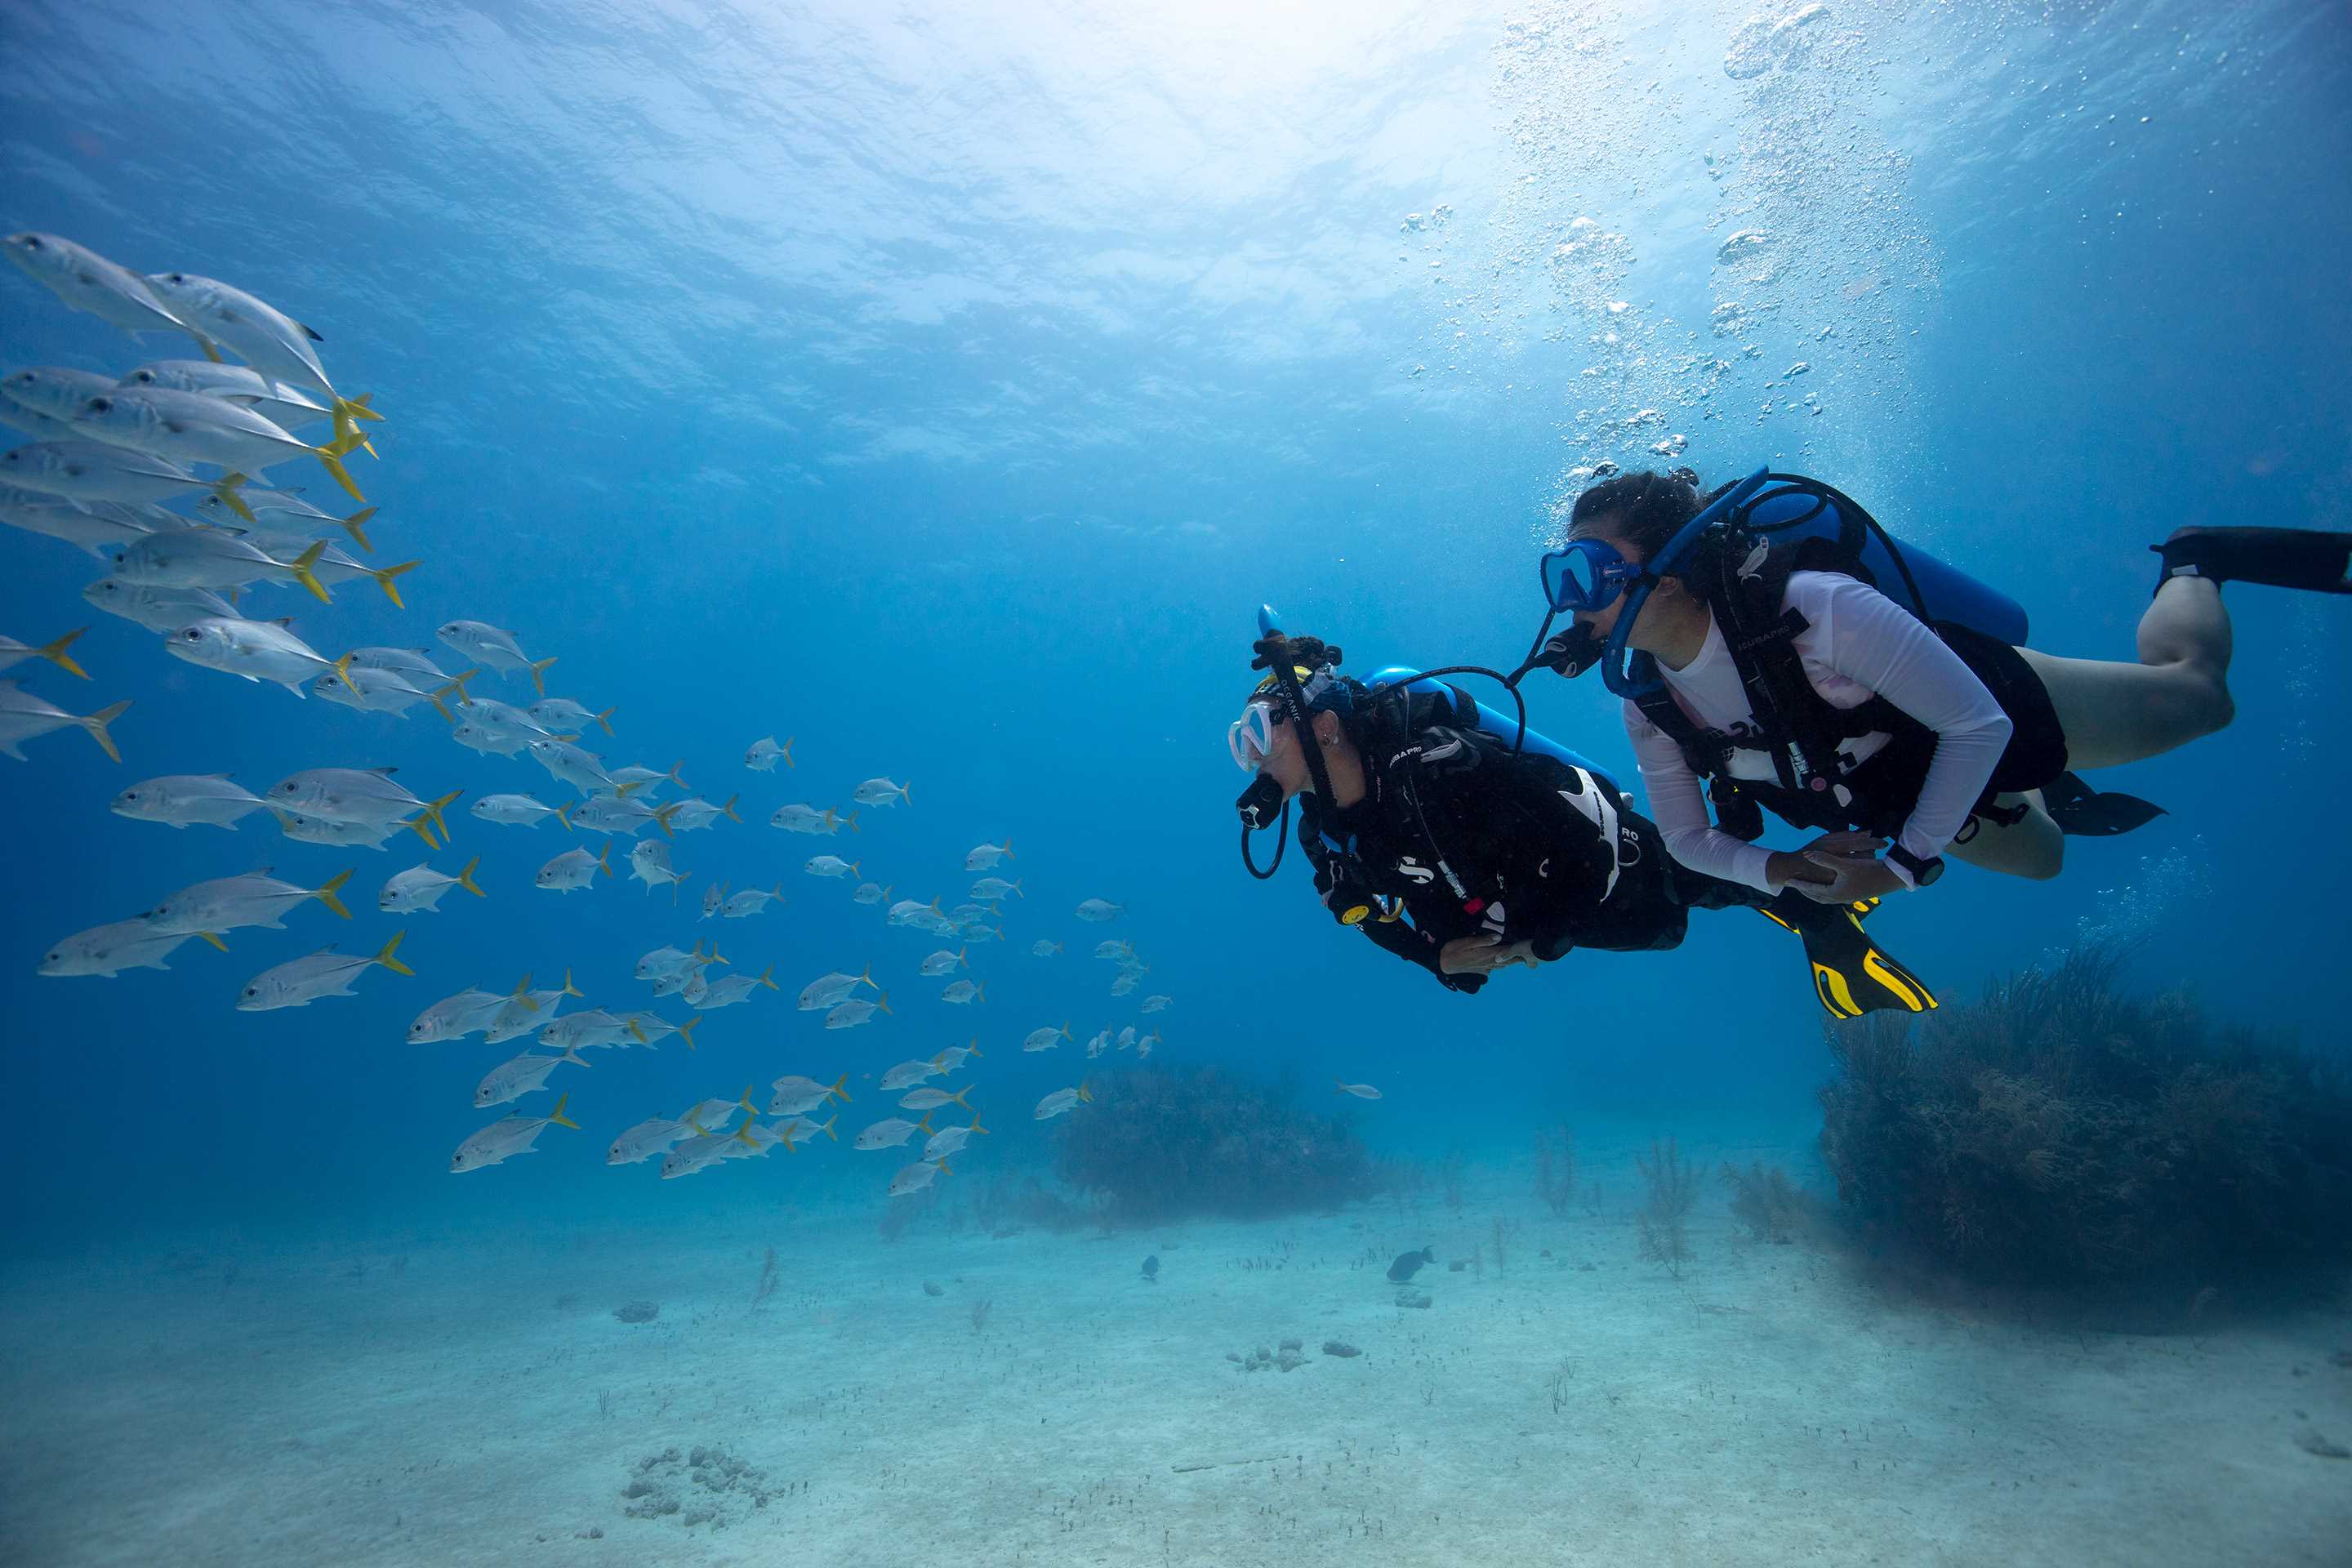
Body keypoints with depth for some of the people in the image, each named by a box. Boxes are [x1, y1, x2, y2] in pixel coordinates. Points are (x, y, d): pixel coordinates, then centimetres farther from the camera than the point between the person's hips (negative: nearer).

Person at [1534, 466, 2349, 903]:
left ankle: (2192, 563, 43)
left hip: (1998, 712, -4)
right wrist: (1780, 869, -29)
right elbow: (1688, 837, -12)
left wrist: (1907, 864, -32)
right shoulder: (1646, 704, -25)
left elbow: (1979, 723, -32)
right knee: (2039, 857, 30)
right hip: (1908, 787, 5)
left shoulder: (1814, 606, -42)